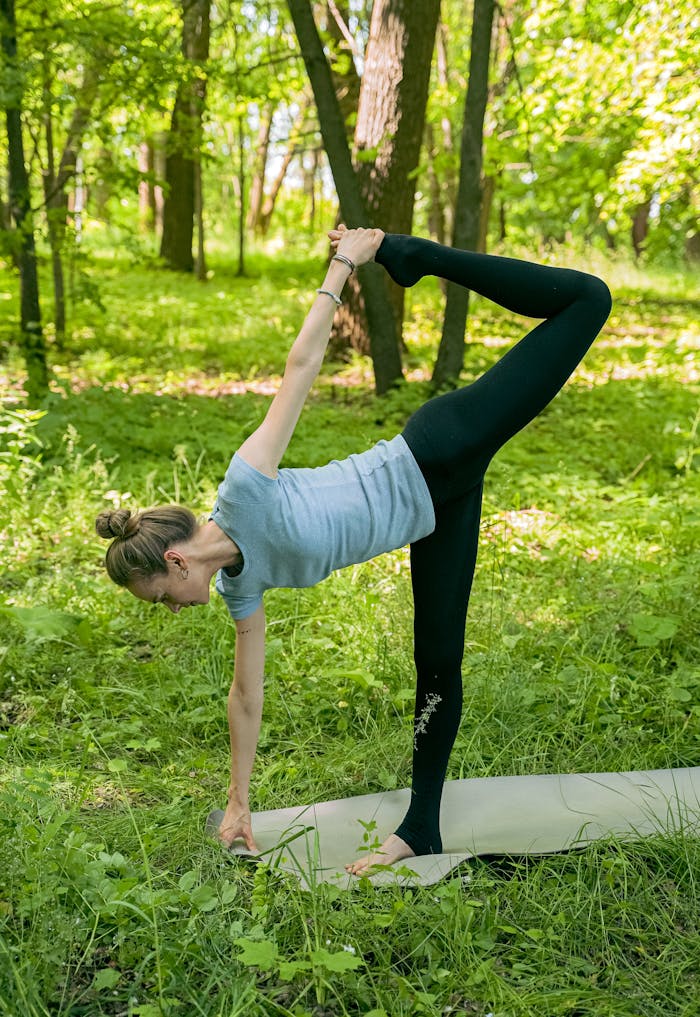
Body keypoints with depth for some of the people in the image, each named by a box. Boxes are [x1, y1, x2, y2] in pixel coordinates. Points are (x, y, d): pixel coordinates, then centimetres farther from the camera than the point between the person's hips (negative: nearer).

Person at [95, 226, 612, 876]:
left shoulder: (244, 495, -22)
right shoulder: (240, 582, 0)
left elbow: (301, 365, -18)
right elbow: (245, 693, 10)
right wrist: (238, 803, 17)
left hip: (439, 452, -6)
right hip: (431, 514, 6)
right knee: (436, 664, 8)